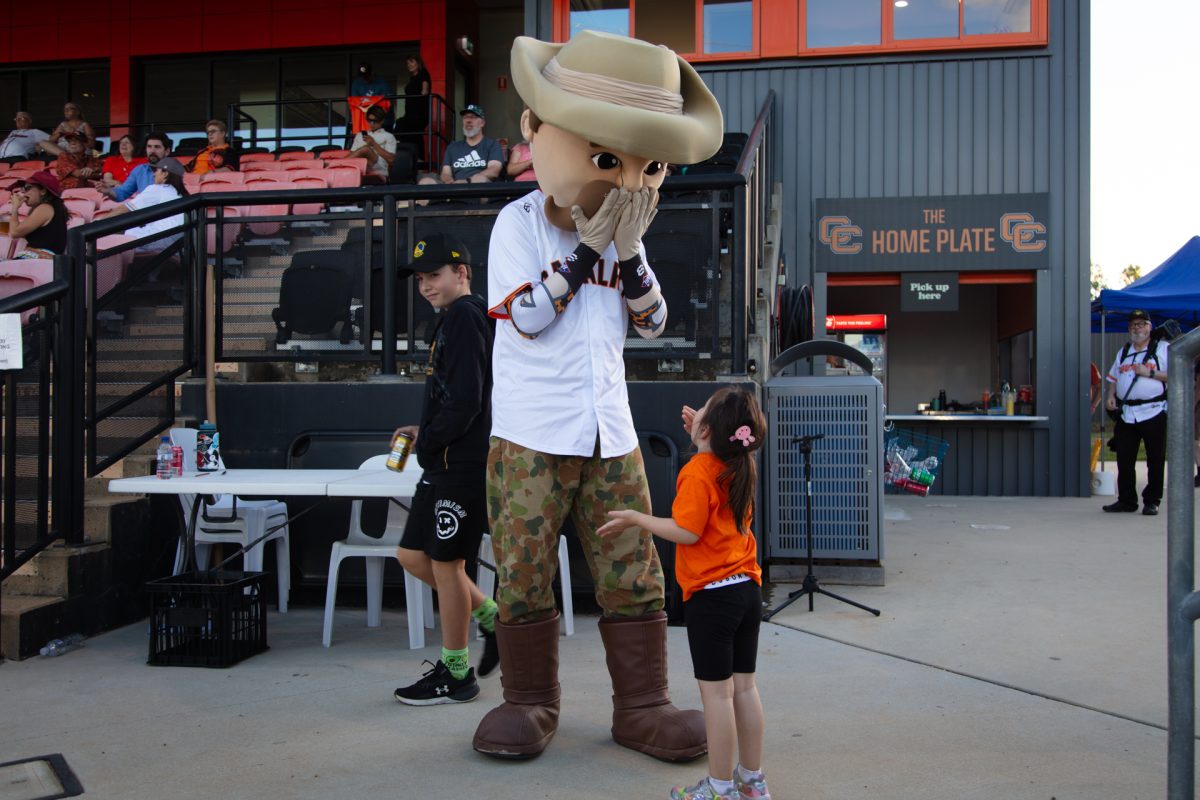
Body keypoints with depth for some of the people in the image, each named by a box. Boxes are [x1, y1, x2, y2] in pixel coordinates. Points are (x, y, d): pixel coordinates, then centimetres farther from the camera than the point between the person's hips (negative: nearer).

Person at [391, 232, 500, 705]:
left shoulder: (464, 316, -13)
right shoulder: (453, 320, 18)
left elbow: (465, 399, -21)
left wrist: (428, 441, -11)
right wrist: (425, 432, 9)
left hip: (463, 462, -10)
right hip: (446, 462, 10)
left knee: (445, 561, -1)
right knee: (412, 555, 14)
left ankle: (455, 674, 11)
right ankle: (492, 618, 25)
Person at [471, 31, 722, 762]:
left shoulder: (622, 231, 9)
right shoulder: (519, 222, -4)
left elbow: (654, 322, 7)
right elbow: (527, 317, -14)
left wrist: (628, 255, -9)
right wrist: (587, 249, -16)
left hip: (611, 433, 4)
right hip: (531, 435, -4)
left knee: (634, 572, 5)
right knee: (525, 572, 3)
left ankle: (642, 706, 16)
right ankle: (531, 703, 19)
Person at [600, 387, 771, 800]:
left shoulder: (696, 472, -16)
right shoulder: (740, 468, 6)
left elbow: (687, 531, -21)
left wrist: (635, 518, -11)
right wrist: (702, 439, 21)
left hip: (711, 595, -8)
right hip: (748, 589, 8)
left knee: (716, 692, 1)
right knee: (744, 686, 14)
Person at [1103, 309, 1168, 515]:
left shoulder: (1163, 348, 0)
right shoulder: (1123, 351, 19)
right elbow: (1114, 377, 24)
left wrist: (1150, 373, -16)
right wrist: (1110, 395, 7)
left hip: (1154, 413, -5)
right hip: (1126, 414, 5)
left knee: (1155, 460, 0)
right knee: (1124, 459, 5)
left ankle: (1152, 501, 9)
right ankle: (1126, 500, 14)